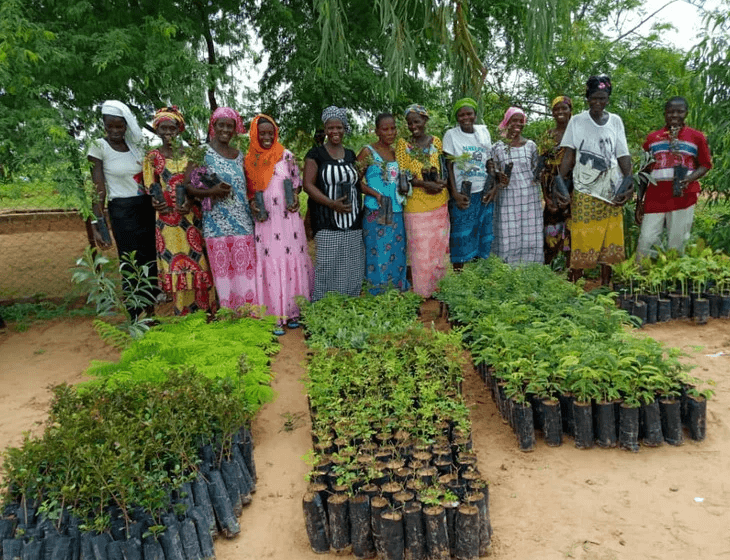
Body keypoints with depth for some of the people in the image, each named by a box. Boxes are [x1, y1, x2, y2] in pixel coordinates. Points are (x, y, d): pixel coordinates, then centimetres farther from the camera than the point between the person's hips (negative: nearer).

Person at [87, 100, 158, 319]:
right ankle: (136, 320, 8)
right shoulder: (99, 147, -4)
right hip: (122, 210, -5)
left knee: (152, 261, 7)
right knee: (133, 265, -3)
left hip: (147, 206, 5)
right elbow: (99, 190, -8)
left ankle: (150, 314, 21)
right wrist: (97, 224, -13)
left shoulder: (136, 144, 9)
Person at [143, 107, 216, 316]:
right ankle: (183, 312, 10)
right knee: (176, 264, 1)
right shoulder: (153, 157, 5)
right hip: (168, 219, -1)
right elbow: (152, 189, 1)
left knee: (199, 259, 2)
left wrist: (190, 201, -13)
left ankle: (205, 307, 12)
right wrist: (171, 206, -15)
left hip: (192, 215, 2)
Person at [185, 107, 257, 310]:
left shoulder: (239, 155, 15)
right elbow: (187, 185, -4)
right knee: (222, 271, -2)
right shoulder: (202, 153, 0)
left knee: (245, 270, 2)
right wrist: (211, 192, -18)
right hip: (216, 223, -4)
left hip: (242, 222, 4)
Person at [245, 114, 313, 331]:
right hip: (264, 221, 0)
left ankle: (292, 311, 16)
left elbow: (297, 181, 11)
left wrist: (295, 197, -7)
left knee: (292, 261, 3)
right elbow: (249, 189, 14)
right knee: (269, 265, 0)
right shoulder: (249, 160, 7)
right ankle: (275, 315, 7)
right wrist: (251, 203, -5)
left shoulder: (287, 156, 4)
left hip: (288, 218, 0)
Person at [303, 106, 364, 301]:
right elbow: (308, 185, -8)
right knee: (327, 265, -7)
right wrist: (331, 203, -19)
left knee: (351, 264, 6)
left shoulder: (351, 155, 16)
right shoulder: (315, 154, -1)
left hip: (352, 221, 5)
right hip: (326, 223, -5)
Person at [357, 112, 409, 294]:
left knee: (397, 254, 11)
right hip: (376, 213, -5)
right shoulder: (368, 152, -5)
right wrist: (376, 194, -18)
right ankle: (377, 294, 13)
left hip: (396, 212, 6)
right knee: (378, 253, 0)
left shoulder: (398, 152, 13)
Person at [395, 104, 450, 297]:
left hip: (440, 202, 3)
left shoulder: (436, 142, 8)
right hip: (416, 204, -3)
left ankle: (436, 285, 27)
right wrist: (424, 184, -20)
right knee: (420, 247, 0)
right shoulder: (403, 144, -1)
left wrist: (441, 181, -10)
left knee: (440, 244, 10)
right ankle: (422, 290, 14)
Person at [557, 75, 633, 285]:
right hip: (584, 190, -3)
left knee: (609, 240, 4)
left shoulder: (615, 121, 10)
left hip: (611, 189, 3)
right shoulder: (577, 121, 3)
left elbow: (623, 155, 8)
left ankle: (605, 285, 14)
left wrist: (630, 183, -4)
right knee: (581, 238, -6)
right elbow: (569, 155, -1)